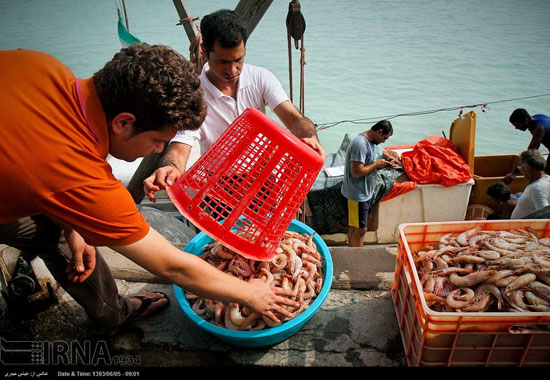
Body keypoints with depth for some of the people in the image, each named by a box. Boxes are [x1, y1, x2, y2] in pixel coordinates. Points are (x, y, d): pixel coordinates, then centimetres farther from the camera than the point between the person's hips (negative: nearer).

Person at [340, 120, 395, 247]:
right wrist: (377, 164, -17)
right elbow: (356, 172, -29)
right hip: (358, 194, -10)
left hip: (366, 192, 10)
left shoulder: (370, 141, 8)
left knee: (354, 227, 18)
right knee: (360, 230, 1)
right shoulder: (360, 144, -24)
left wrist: (383, 163, 1)